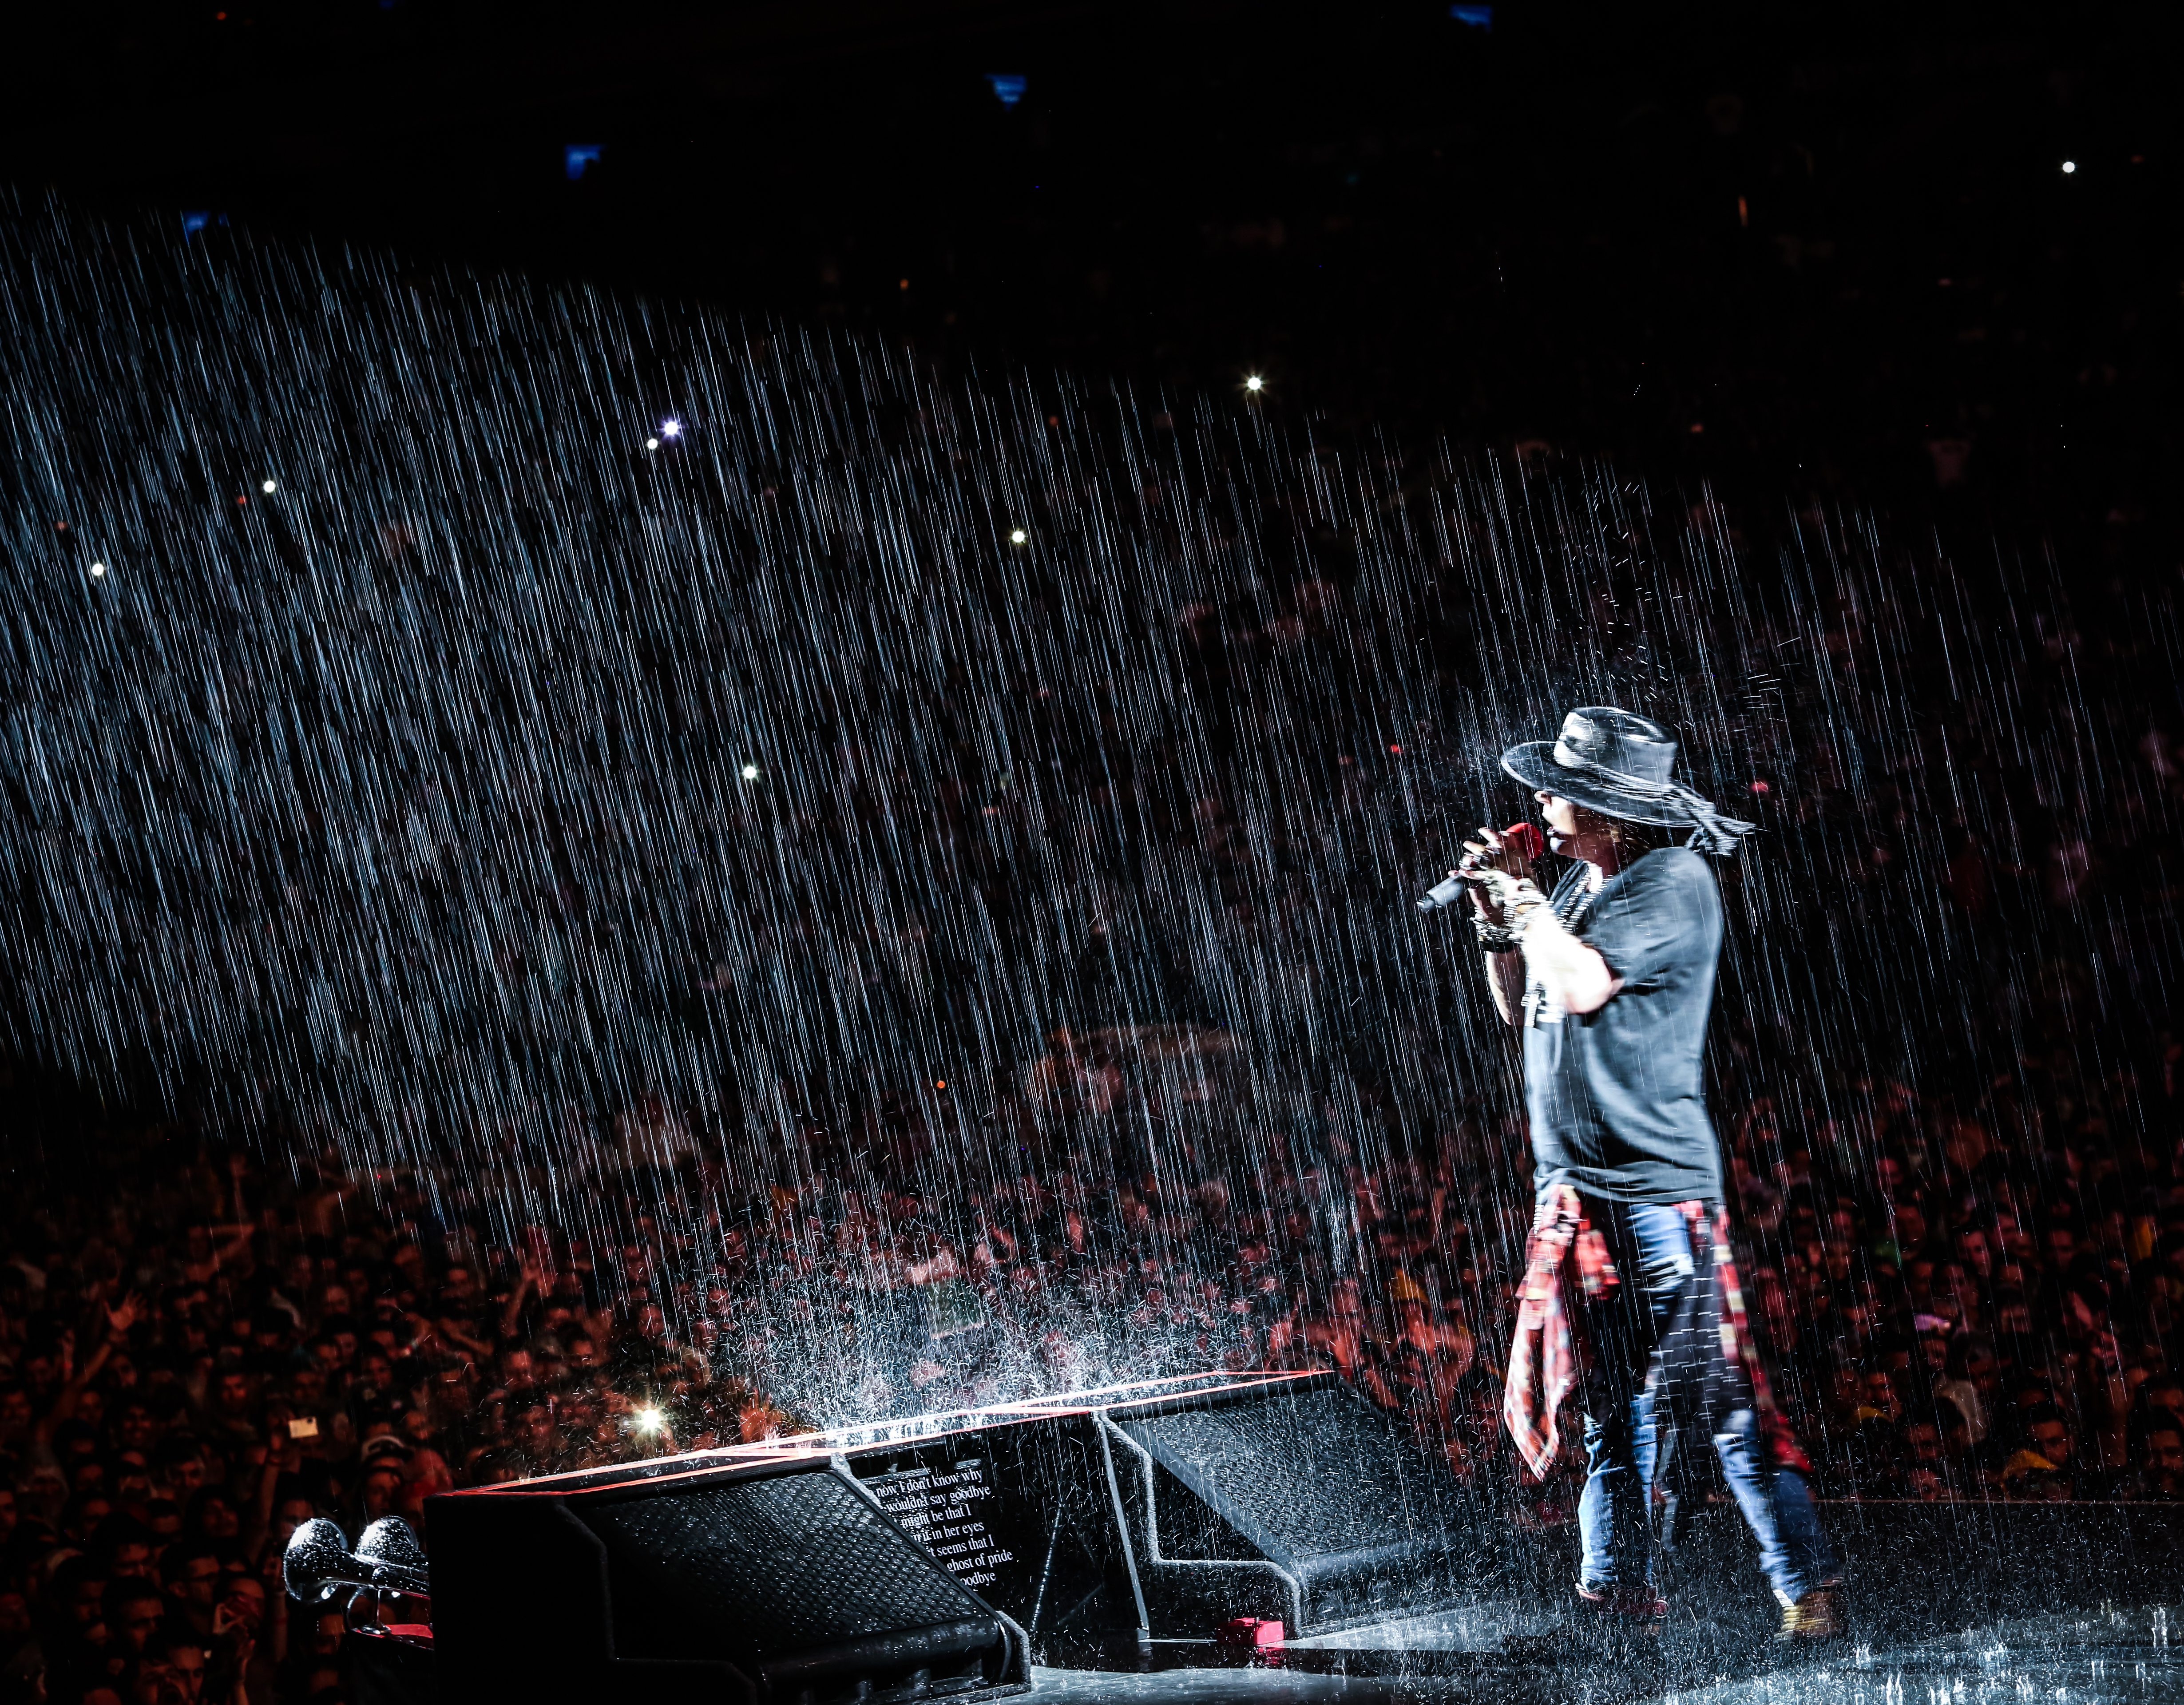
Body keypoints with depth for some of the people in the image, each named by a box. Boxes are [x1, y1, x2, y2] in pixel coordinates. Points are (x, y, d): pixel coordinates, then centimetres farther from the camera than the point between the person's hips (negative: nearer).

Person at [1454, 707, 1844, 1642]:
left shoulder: (1672, 881, -12)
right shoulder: (1579, 885, 15)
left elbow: (1580, 986, -24)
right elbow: (1523, 1013, 22)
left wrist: (1524, 897, -9)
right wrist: (1497, 920, 9)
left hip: (1656, 1187, -9)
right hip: (1573, 1185, 9)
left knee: (1718, 1398, -9)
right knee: (1611, 1407, 13)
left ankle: (1809, 1591, -4)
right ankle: (1618, 1593, 20)